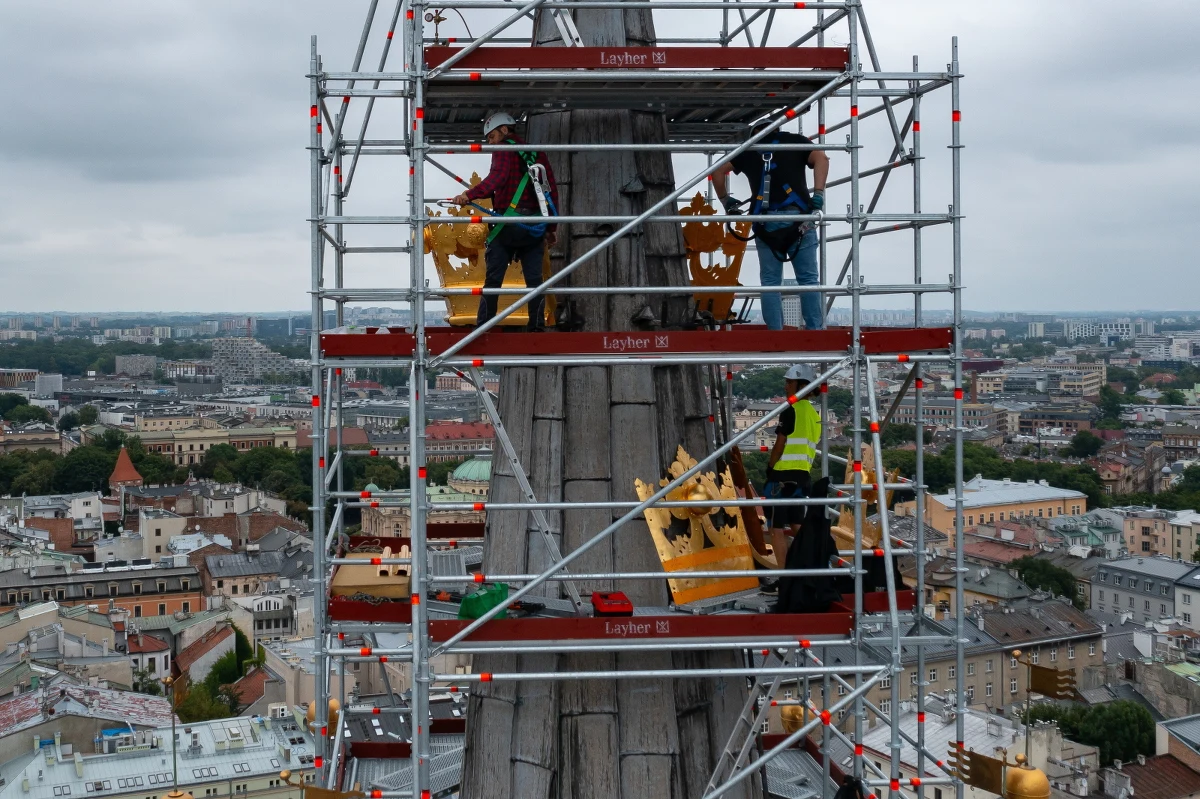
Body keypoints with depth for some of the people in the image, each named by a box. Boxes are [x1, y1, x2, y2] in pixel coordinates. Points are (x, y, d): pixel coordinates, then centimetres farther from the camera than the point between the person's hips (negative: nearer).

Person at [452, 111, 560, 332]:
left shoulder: (504, 149, -1)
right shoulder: (537, 154, 17)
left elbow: (497, 177, -21)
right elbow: (552, 190, 16)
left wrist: (469, 195, -33)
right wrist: (552, 228, 20)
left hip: (508, 224, -5)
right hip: (535, 227, 5)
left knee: (493, 278, -2)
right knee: (534, 279, 6)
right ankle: (537, 326, 4)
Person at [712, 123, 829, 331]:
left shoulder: (748, 149, 21)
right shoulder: (795, 141, 17)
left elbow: (718, 171, 16)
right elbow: (820, 158, 0)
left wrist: (725, 201, 26)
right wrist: (818, 195, -6)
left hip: (765, 221, 1)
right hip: (797, 217, -1)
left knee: (770, 282, 4)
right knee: (808, 279, 1)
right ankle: (814, 332, -5)